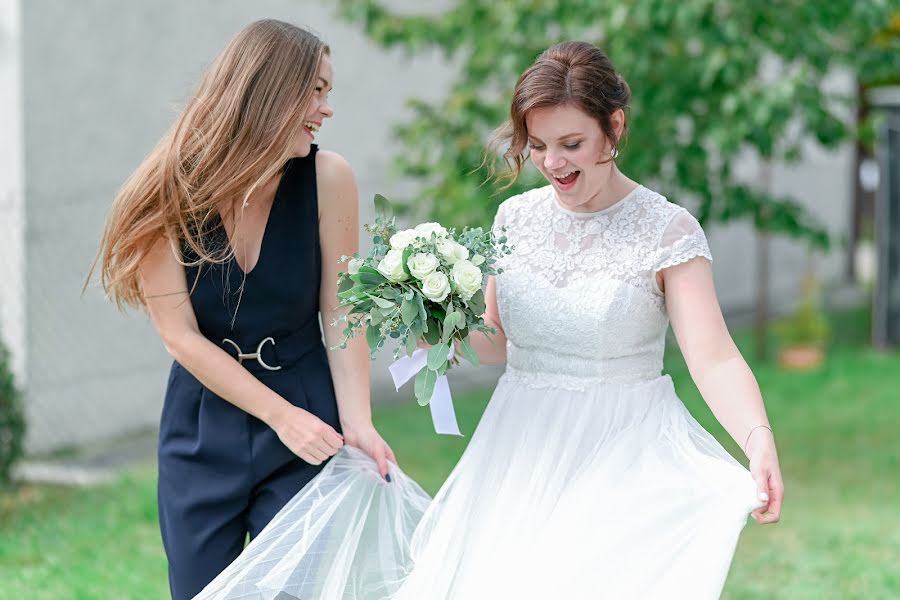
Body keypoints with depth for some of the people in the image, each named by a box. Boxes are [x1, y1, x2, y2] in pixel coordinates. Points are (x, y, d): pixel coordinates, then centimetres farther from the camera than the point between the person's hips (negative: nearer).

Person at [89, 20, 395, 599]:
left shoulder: (327, 178, -11)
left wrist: (357, 424, -18)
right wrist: (281, 415, -15)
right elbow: (181, 335, -11)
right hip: (203, 427, 1)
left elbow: (342, 316, -7)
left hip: (307, 421, 0)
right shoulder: (169, 189, -12)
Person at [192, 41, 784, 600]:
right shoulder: (517, 217, 5)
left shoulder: (668, 230, -10)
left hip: (623, 459, -4)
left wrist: (759, 445, -36)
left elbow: (714, 359, -19)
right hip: (522, 457, 5)